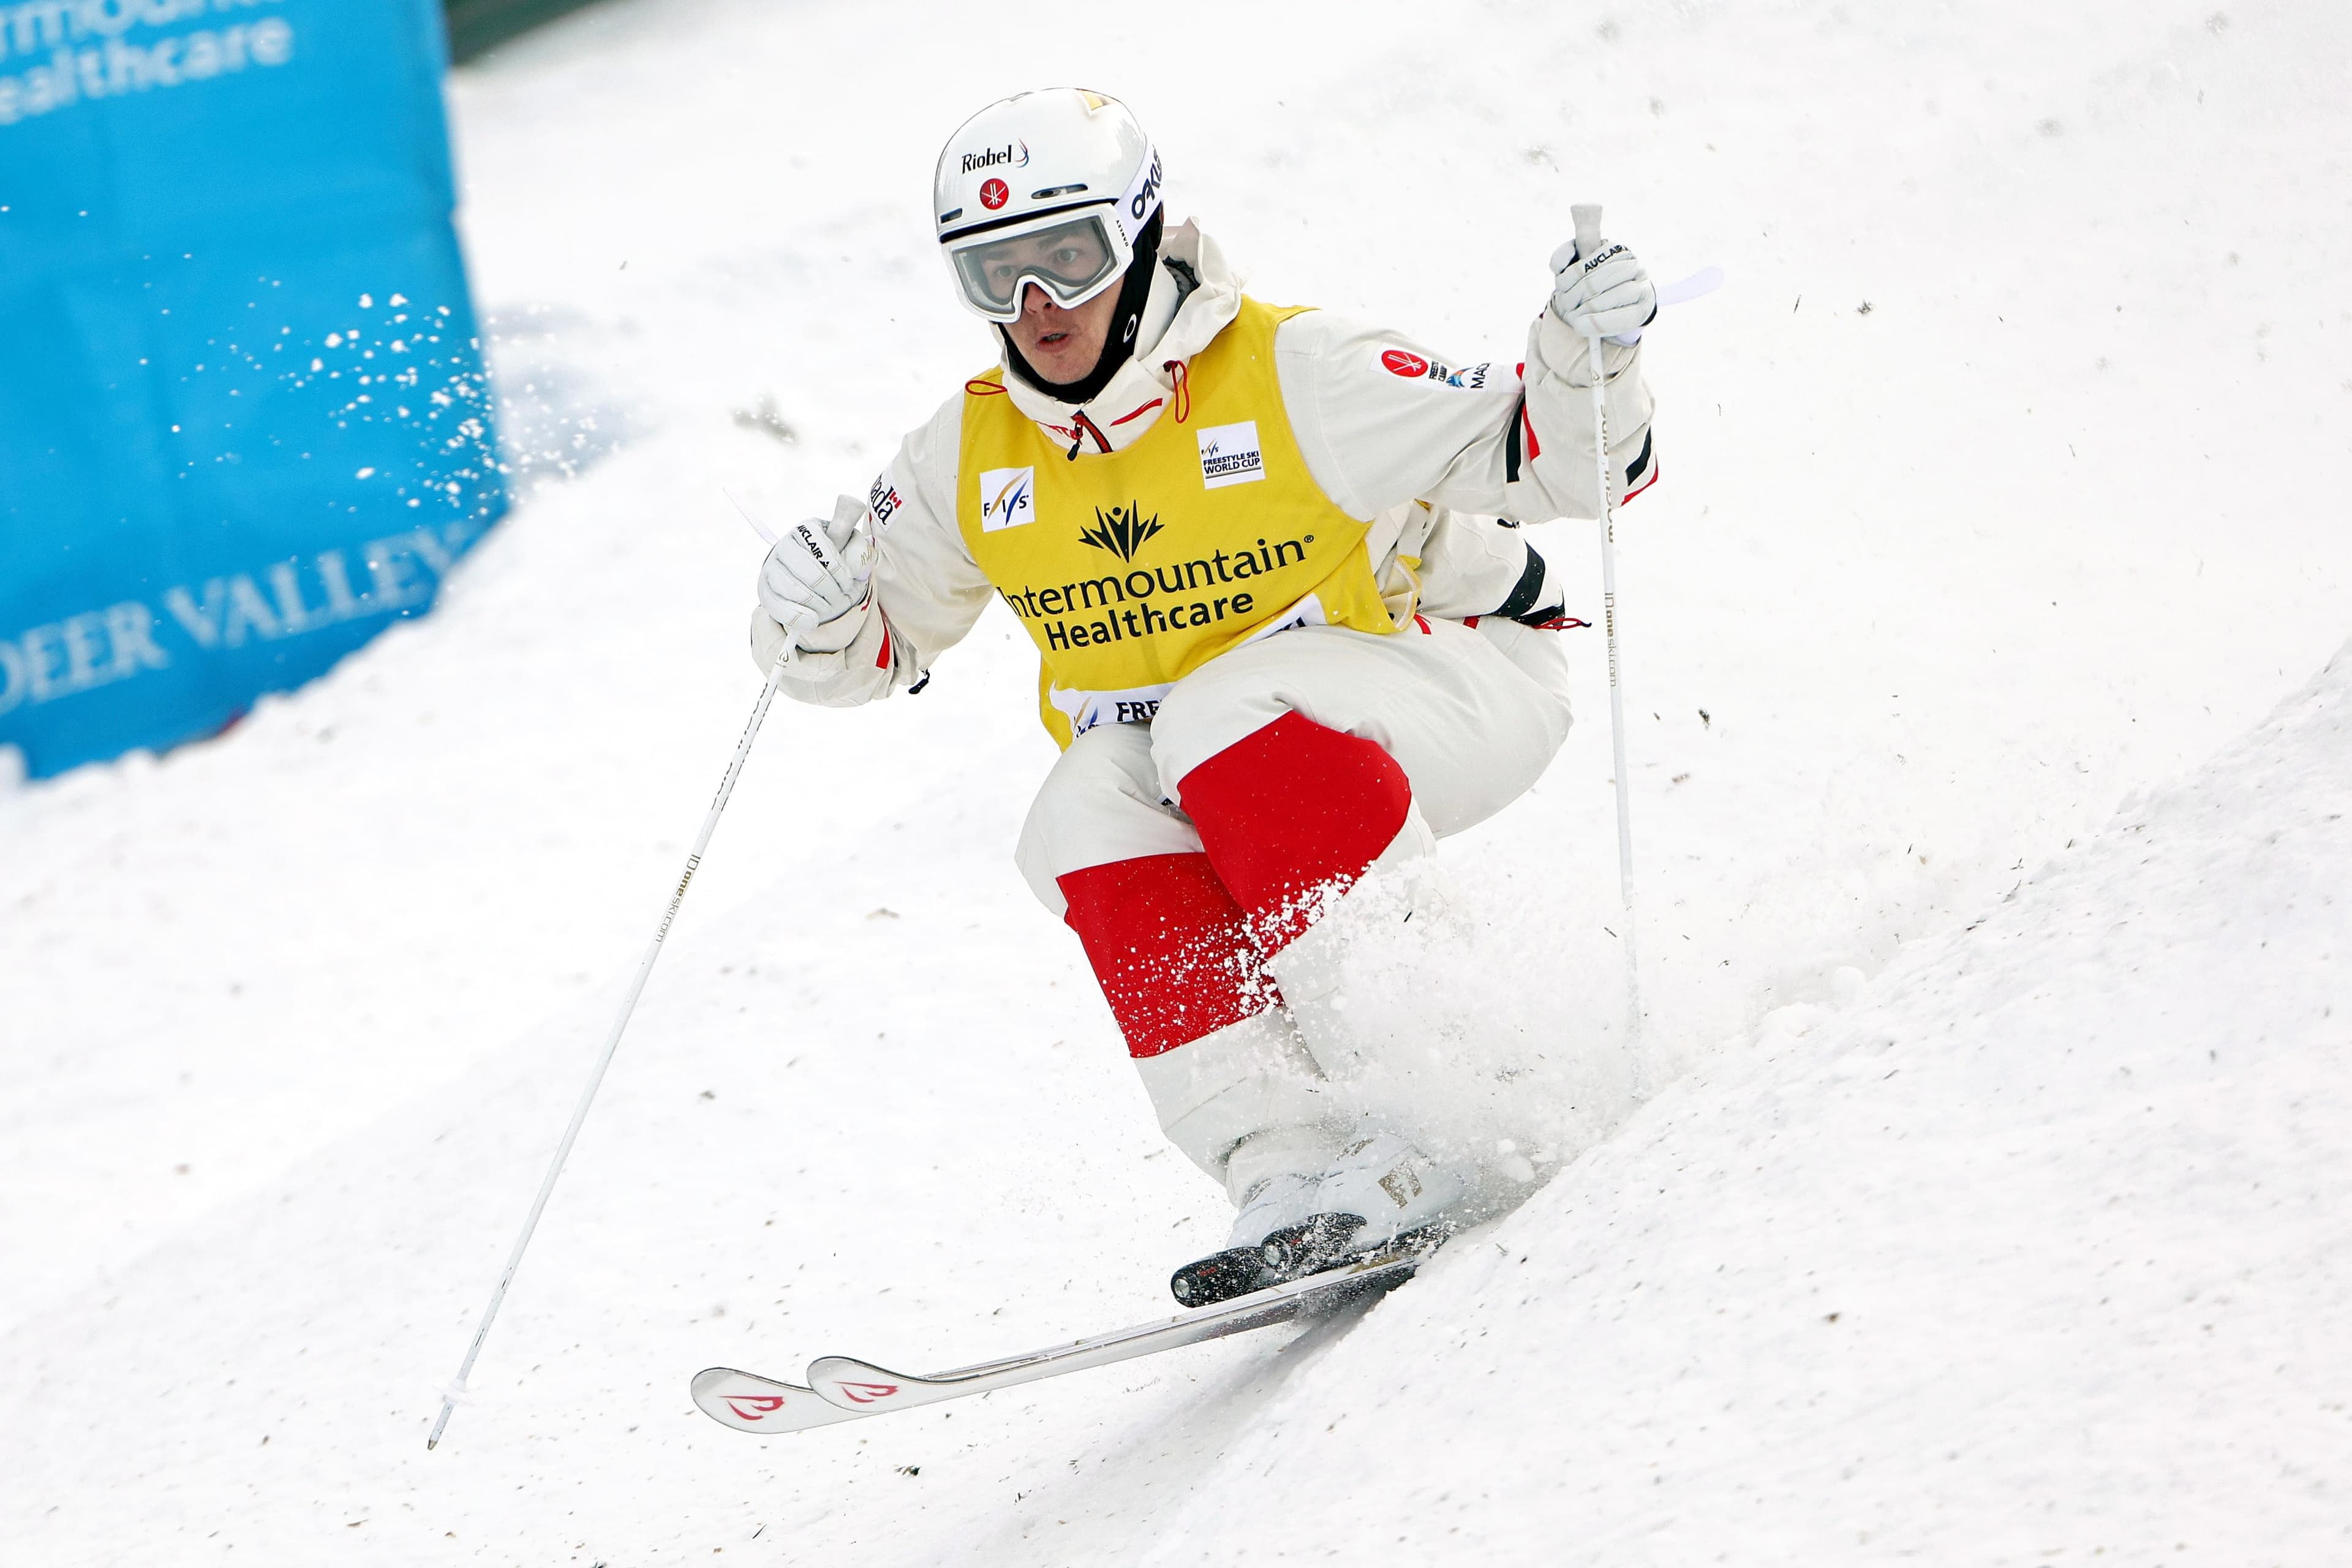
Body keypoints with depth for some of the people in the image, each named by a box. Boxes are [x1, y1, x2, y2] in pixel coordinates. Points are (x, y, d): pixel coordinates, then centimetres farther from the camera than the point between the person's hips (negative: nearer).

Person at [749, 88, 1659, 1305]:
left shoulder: (1291, 376, -19)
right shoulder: (972, 459, -5)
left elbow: (1558, 463, -17)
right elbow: (871, 649, 7)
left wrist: (1583, 358, -37)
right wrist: (811, 616, -16)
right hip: (1212, 777, 5)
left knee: (1224, 715, -34)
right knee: (1089, 817, -27)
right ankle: (1297, 1164, -33)